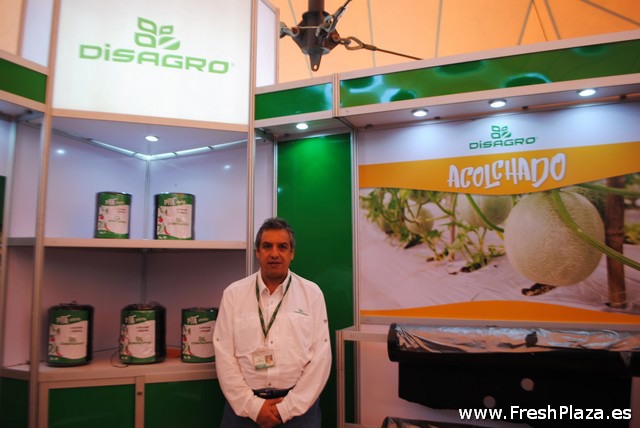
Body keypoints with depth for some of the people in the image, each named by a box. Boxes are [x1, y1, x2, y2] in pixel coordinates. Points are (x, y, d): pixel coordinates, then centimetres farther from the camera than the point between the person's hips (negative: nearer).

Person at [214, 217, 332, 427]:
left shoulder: (312, 294, -2)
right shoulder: (233, 294, 0)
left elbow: (320, 356, -5)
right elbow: (224, 355, -3)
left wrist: (287, 408, -9)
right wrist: (252, 405, -9)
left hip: (298, 405, 0)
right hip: (244, 405, 1)